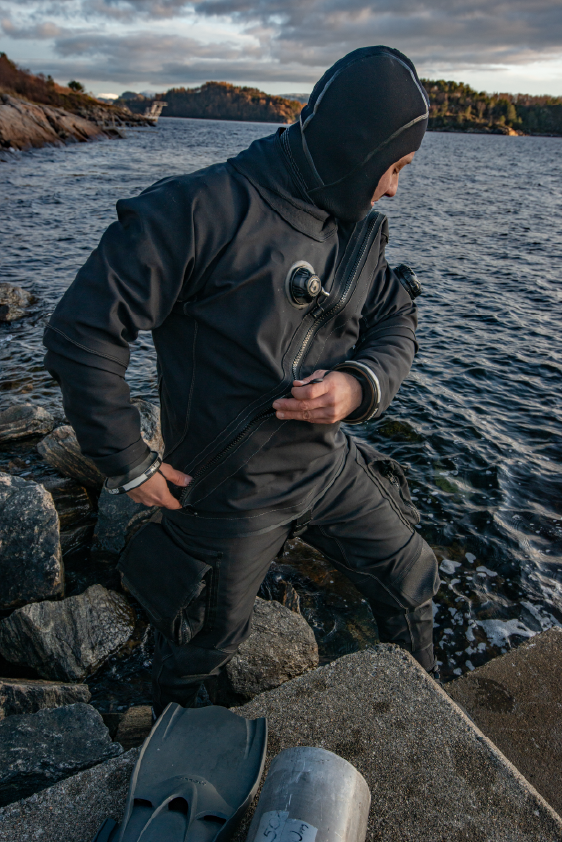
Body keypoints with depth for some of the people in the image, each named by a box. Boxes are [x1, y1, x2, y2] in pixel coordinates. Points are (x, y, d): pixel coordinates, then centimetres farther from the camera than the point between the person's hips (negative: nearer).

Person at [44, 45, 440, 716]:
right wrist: (128, 464, -17)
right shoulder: (204, 210, -24)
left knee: (411, 584, 20)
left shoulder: (356, 231, 1)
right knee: (206, 641, 19)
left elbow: (396, 326, 4)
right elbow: (82, 331, -24)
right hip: (235, 492, -6)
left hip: (332, 465, 6)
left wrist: (359, 385, -20)